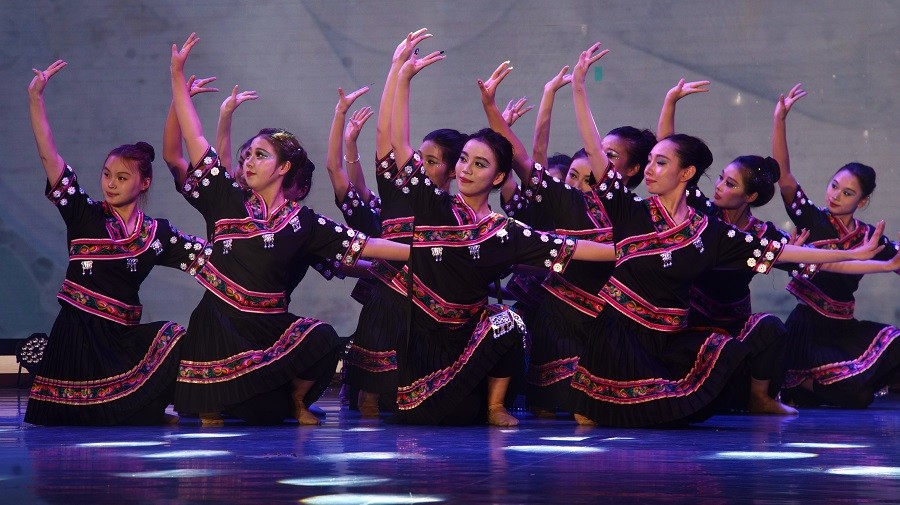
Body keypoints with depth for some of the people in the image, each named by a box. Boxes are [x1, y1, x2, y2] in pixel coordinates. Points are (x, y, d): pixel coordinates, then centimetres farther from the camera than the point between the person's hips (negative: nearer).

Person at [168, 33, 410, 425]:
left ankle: (297, 400, 2)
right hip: (218, 328, 0)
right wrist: (177, 74, 2)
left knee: (322, 338, -29)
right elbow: (195, 139, 3)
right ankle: (214, 401, 25)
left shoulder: (303, 223, 3)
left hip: (270, 327, 0)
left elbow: (362, 245, 3)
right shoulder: (227, 200, 4)